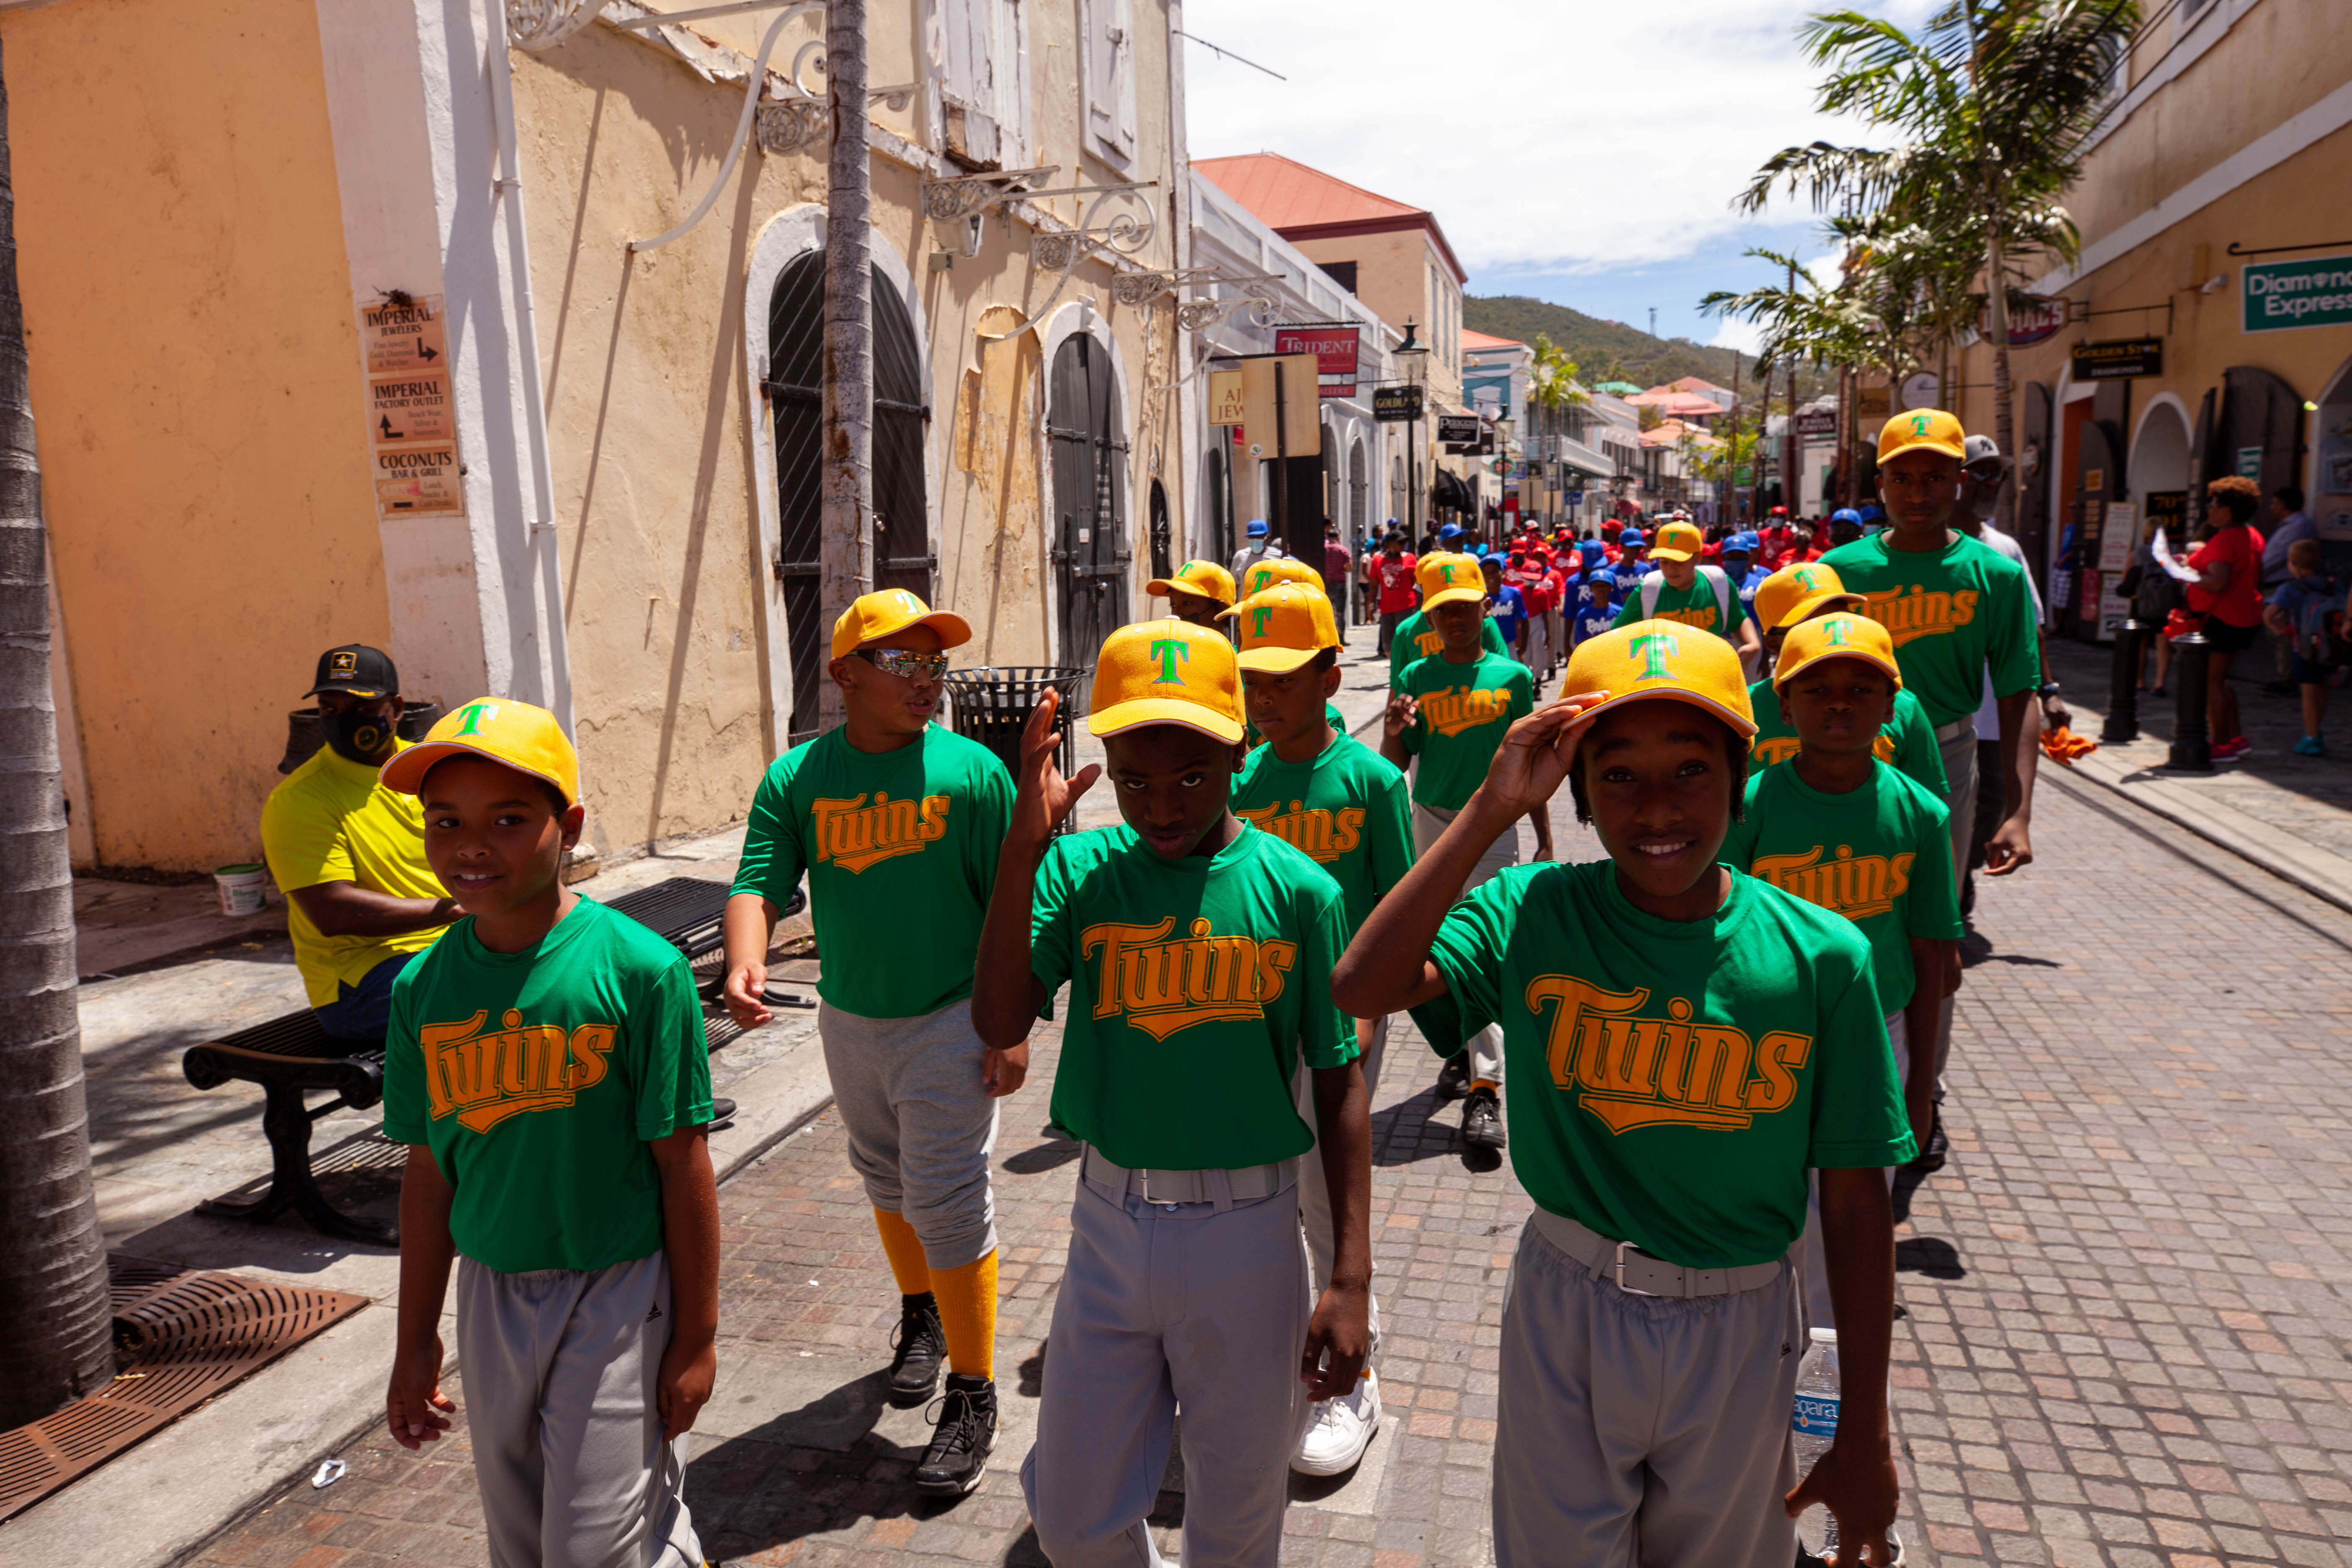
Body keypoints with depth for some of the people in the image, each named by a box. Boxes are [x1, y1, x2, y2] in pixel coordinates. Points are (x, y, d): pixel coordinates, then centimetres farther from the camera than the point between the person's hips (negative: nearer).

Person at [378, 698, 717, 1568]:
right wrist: (415, 1342, 11)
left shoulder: (639, 969, -18)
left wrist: (696, 1334, -8)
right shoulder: (422, 988, -4)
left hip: (618, 1291, -5)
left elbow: (683, 1163, -12)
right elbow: (428, 1170, 6)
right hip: (491, 1292, 5)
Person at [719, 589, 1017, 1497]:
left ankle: (973, 1396, 14)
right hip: (849, 1019, 4)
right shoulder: (796, 778, -5)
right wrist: (745, 961, -34)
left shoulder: (972, 770, -11)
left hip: (951, 1021, -4)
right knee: (886, 1180, 22)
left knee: (948, 1202, -3)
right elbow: (760, 882, -13)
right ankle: (922, 1314, 49)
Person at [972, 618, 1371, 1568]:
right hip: (1109, 1226, 2)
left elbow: (1338, 1085, -3)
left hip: (1248, 1231, -1)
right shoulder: (1079, 871, -5)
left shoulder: (1296, 890, -8)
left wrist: (1352, 1277, -6)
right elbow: (999, 1024, -17)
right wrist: (1024, 845, -25)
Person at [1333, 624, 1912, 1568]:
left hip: (1737, 1336, 1)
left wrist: (1865, 1433, -2)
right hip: (1564, 1313, 0)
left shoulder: (1820, 957, -12)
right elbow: (1362, 986, -29)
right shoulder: (1533, 915, -12)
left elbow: (1855, 1204, -7)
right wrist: (1490, 811, -28)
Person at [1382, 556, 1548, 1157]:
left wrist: (1546, 840, 6)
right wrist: (1391, 736, -22)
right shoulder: (1415, 679, 3)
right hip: (1431, 824, 2)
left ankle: (1484, 1090, -11)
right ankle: (1462, 1051, 32)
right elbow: (1393, 769, 0)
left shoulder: (1512, 677, 2)